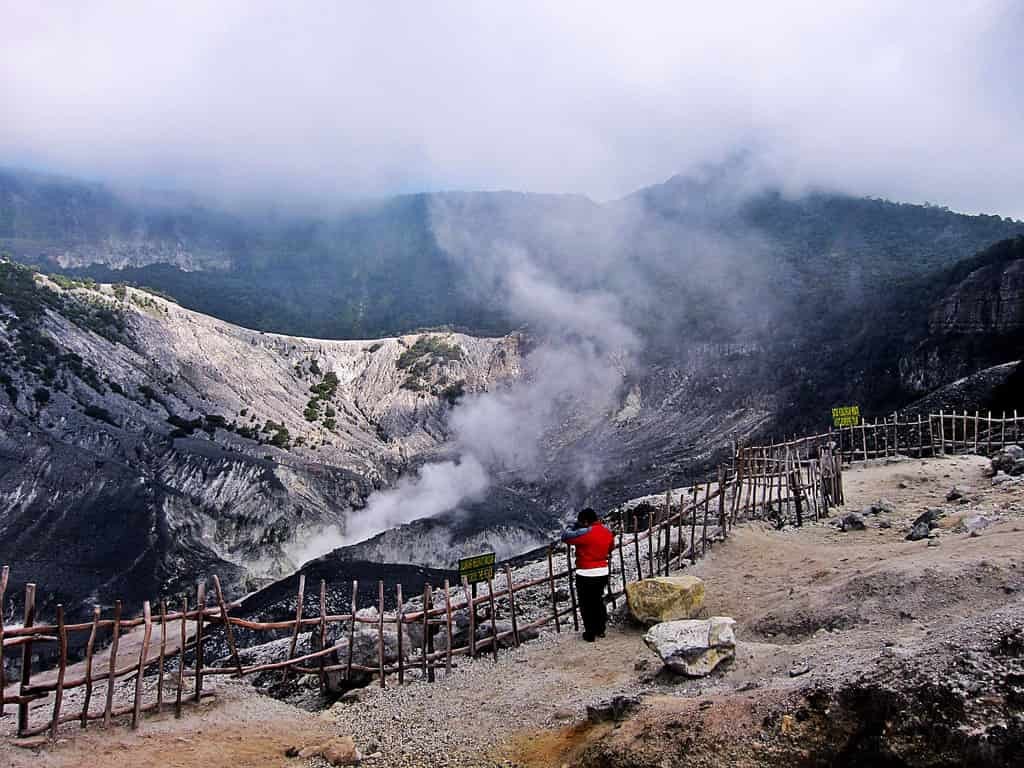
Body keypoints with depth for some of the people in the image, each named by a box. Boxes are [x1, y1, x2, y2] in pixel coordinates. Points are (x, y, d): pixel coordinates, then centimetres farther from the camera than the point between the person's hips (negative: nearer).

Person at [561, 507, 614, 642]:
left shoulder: (585, 533, -23)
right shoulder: (608, 532, 1)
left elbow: (565, 536, -15)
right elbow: (610, 547, 18)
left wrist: (575, 526, -3)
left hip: (586, 575, -7)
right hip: (603, 572, 7)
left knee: (586, 605, 7)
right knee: (598, 601, 22)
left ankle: (590, 633, 12)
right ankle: (600, 629, 31)